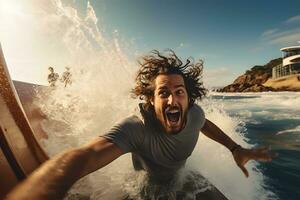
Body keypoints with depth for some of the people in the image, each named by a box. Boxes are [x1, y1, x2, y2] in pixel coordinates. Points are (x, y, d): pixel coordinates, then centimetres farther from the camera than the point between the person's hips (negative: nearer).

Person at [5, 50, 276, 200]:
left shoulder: (194, 114, -27)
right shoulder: (136, 128, -46)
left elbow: (205, 124, -1)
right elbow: (79, 157, -62)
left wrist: (236, 148, -5)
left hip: (180, 177, 4)